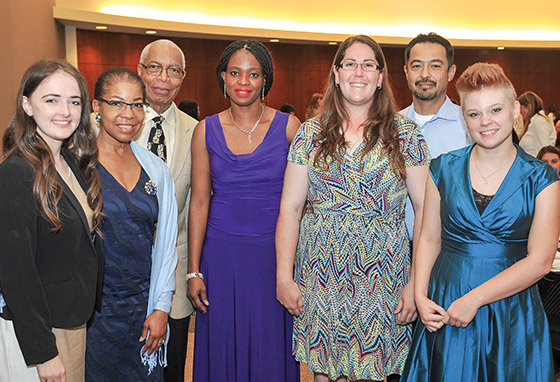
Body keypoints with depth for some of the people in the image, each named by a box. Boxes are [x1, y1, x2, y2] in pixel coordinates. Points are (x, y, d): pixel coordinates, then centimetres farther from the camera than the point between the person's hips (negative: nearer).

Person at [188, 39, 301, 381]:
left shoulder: (288, 126, -2)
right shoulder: (206, 130, 1)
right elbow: (199, 202, 2)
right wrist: (194, 271, 0)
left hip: (274, 252, -1)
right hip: (222, 253, 1)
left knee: (270, 350, 10)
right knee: (223, 348, 11)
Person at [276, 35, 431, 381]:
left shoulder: (406, 134, 0)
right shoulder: (311, 134, 3)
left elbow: (426, 212, -1)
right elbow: (290, 209, 2)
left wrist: (417, 283, -8)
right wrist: (284, 277, -5)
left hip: (382, 276, -1)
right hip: (320, 274, 1)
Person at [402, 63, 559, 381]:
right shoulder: (444, 169, 2)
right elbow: (429, 239, 4)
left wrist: (475, 299, -17)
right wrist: (421, 297, -9)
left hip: (511, 313, -1)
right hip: (444, 308, 2)